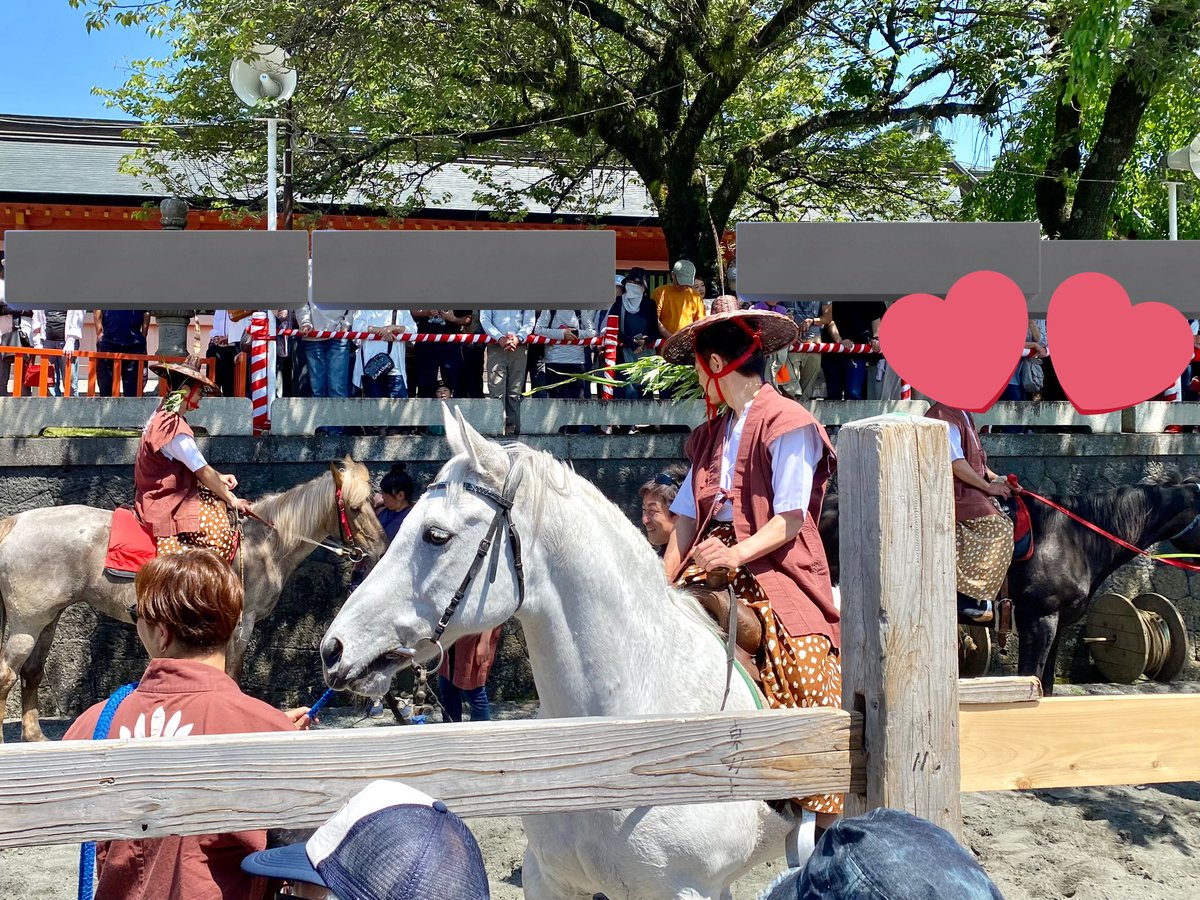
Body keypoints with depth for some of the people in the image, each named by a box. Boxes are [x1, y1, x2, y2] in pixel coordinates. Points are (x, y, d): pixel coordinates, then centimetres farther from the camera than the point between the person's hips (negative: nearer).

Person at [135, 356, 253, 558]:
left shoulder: (162, 418, 9)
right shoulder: (174, 427, -22)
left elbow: (195, 465, 16)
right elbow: (203, 472, -18)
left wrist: (219, 478, 6)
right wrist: (232, 500, -9)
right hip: (166, 508, -10)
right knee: (219, 534, -18)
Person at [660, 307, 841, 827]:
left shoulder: (787, 423, -2)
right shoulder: (712, 435, 20)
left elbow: (789, 521, -9)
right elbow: (687, 521, 15)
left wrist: (737, 554, -25)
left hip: (777, 580, -6)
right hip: (713, 582, 6)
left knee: (806, 702, -16)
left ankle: (830, 824, -7)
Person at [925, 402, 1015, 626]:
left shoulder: (962, 414, 15)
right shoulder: (945, 418, -18)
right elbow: (956, 464, -23)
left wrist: (994, 478, 14)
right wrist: (988, 486, -18)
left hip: (969, 490, 10)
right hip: (956, 493, -10)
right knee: (998, 532, -19)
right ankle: (968, 598, -14)